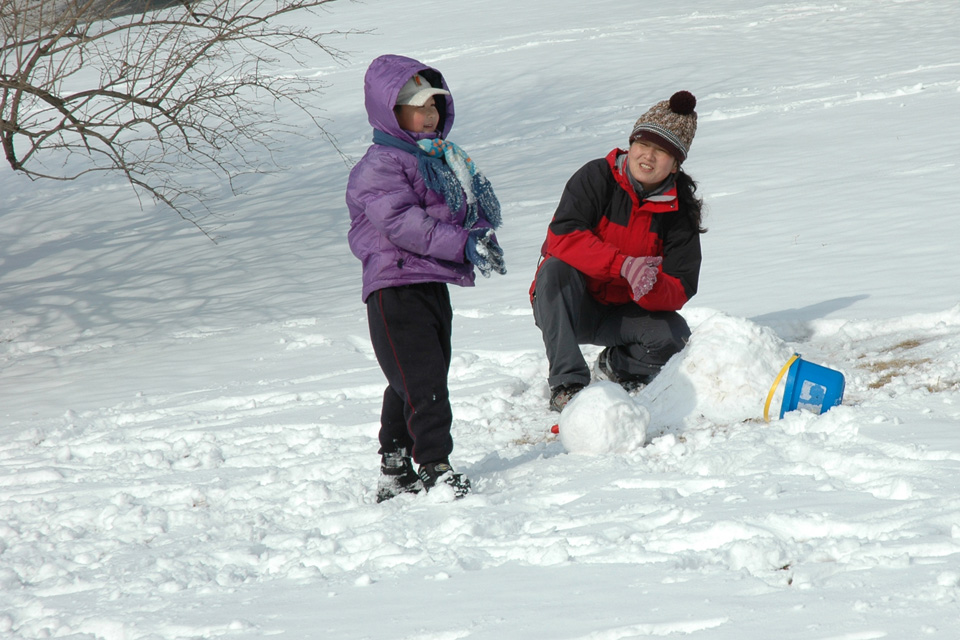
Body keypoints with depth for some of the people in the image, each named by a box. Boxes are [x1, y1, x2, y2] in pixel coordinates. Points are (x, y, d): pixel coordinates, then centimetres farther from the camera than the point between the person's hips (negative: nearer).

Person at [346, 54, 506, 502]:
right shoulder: (380, 166, -11)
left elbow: (476, 205, 20)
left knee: (409, 384, 13)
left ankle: (396, 472, 21)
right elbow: (401, 222, -23)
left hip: (434, 284, 9)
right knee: (422, 381, -13)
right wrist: (464, 245, -27)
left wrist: (483, 232, -5)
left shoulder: (444, 159, 18)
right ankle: (434, 467, -12)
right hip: (396, 286, -9)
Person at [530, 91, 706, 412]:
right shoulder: (597, 177, -12)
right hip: (565, 309, -2)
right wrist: (624, 265, -37)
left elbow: (680, 290, -12)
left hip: (623, 314, 2)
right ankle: (567, 384, -34)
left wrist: (651, 287, -37)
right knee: (555, 269, -33)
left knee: (674, 335, -24)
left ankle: (615, 367, 10)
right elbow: (562, 237, -26)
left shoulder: (679, 212, -5)